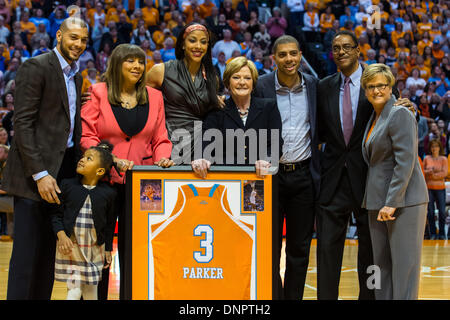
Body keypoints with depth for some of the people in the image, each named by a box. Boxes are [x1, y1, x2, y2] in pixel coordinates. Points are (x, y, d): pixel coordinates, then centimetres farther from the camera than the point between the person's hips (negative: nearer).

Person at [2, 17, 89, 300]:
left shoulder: (76, 77, 18)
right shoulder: (36, 67, -7)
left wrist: (76, 168, 8)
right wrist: (40, 174, -19)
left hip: (64, 169, 8)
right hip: (35, 174, -8)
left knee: (49, 252, 10)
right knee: (27, 253, -6)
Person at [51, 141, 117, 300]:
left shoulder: (108, 193, -3)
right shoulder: (67, 185, -3)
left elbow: (109, 223, 4)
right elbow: (57, 214, -1)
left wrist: (108, 249, 7)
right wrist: (61, 235, -15)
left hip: (95, 247, 1)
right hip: (70, 245, -1)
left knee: (91, 289, 12)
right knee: (74, 287, -4)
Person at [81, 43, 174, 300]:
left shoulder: (154, 97, 12)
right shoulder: (98, 94, 2)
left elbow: (161, 139, 14)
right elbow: (86, 136, -4)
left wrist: (163, 158, -7)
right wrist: (112, 160, -16)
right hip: (104, 180, -2)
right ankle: (95, 295, 11)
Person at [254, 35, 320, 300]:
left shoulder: (313, 85, 4)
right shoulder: (261, 87, -4)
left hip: (303, 176, 2)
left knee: (300, 248, 8)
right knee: (269, 246, 2)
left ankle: (294, 296, 18)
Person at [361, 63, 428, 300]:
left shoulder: (400, 114, -10)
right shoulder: (374, 118, 17)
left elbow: (405, 161, -18)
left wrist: (392, 202, -20)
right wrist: (373, 201, 16)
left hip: (403, 201, -9)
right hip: (378, 202, 9)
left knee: (404, 263, -5)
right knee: (382, 264, 10)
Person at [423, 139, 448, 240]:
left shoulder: (443, 159, 4)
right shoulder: (427, 158, 9)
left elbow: (445, 173, -5)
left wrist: (434, 175, -9)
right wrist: (430, 171, -11)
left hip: (440, 187, -1)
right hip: (429, 187, 1)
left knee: (442, 212, -4)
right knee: (430, 212, 1)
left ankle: (442, 234, 6)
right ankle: (432, 233, 9)